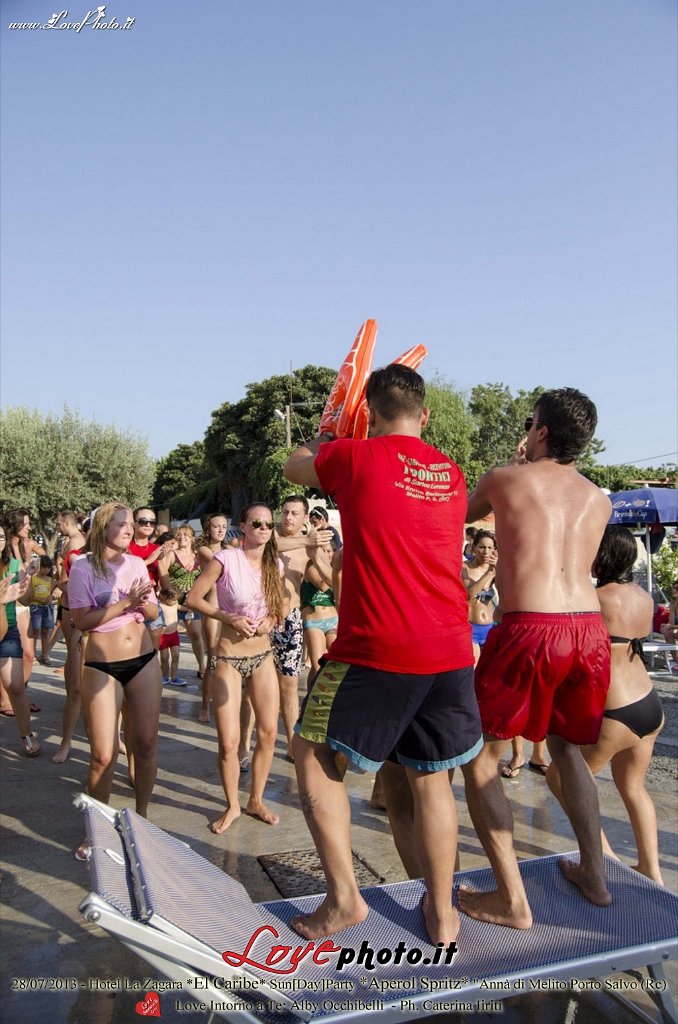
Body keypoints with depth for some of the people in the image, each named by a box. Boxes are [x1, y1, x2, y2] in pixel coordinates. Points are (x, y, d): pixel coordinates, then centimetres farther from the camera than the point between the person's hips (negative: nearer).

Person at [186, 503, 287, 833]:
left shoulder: (275, 564, 2)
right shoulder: (225, 559, -14)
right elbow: (193, 598, -11)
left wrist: (271, 618, -4)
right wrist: (230, 618, -19)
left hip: (263, 656, 5)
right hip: (229, 658, -5)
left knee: (268, 733, 8)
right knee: (228, 742, -3)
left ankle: (256, 800, 30)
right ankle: (232, 805, 22)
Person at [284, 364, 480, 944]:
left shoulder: (356, 457, -3)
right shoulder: (453, 475, 11)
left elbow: (295, 466, 17)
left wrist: (323, 442, 40)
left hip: (376, 651, -5)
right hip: (450, 650, 6)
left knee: (314, 756, 14)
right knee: (431, 779, 19)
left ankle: (343, 896, 14)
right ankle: (441, 914, 29)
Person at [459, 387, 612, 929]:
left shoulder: (503, 478, 5)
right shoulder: (600, 499, 15)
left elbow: (461, 514, 25)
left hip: (528, 629, -6)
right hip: (590, 629, 6)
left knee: (478, 757, 8)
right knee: (566, 748, 28)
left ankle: (512, 900, 8)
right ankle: (595, 875, 36)